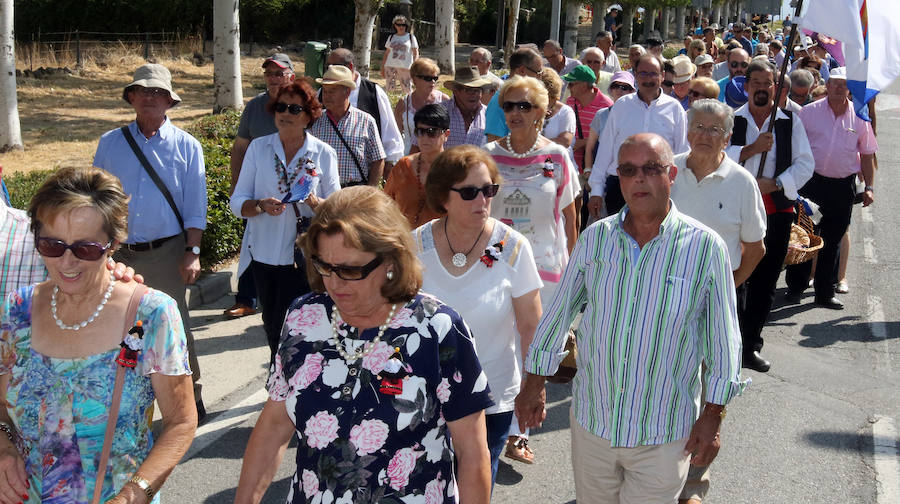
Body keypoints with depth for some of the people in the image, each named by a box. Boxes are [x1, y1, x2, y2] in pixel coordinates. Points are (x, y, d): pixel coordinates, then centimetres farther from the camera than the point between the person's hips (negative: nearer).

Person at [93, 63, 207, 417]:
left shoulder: (186, 146, 3)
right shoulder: (109, 144, 8)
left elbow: (195, 207, 2)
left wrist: (192, 251, -7)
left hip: (167, 253, -2)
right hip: (118, 253, 2)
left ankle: (190, 397, 15)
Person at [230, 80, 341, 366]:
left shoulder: (324, 154, 1)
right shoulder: (258, 148, 5)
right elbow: (237, 203, 1)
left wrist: (315, 203, -20)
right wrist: (261, 206, -20)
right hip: (264, 254, 3)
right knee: (272, 328, 14)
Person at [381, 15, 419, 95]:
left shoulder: (411, 37, 8)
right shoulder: (391, 37, 15)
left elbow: (416, 54, 4)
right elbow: (386, 53, 18)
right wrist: (382, 68, 13)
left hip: (405, 67, -2)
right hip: (390, 66, 2)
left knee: (407, 90, -8)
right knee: (390, 90, -3)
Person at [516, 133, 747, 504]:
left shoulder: (705, 247, -11)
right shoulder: (594, 238, -3)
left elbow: (723, 337, -4)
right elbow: (559, 312, 7)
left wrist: (713, 414, -3)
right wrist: (534, 383, 10)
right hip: (591, 422, 3)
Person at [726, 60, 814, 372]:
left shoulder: (791, 123, 6)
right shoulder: (732, 121, 4)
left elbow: (805, 164, 1)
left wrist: (774, 184, -12)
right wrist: (752, 148, -17)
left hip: (777, 210, 1)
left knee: (765, 282, 7)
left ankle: (750, 346, 17)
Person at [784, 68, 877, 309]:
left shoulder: (859, 117, 4)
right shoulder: (809, 112, -1)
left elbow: (867, 154, 9)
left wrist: (869, 187, 3)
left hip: (843, 186, 2)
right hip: (812, 181, -2)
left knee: (833, 240, 10)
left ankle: (825, 292, 20)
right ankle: (795, 287, 16)